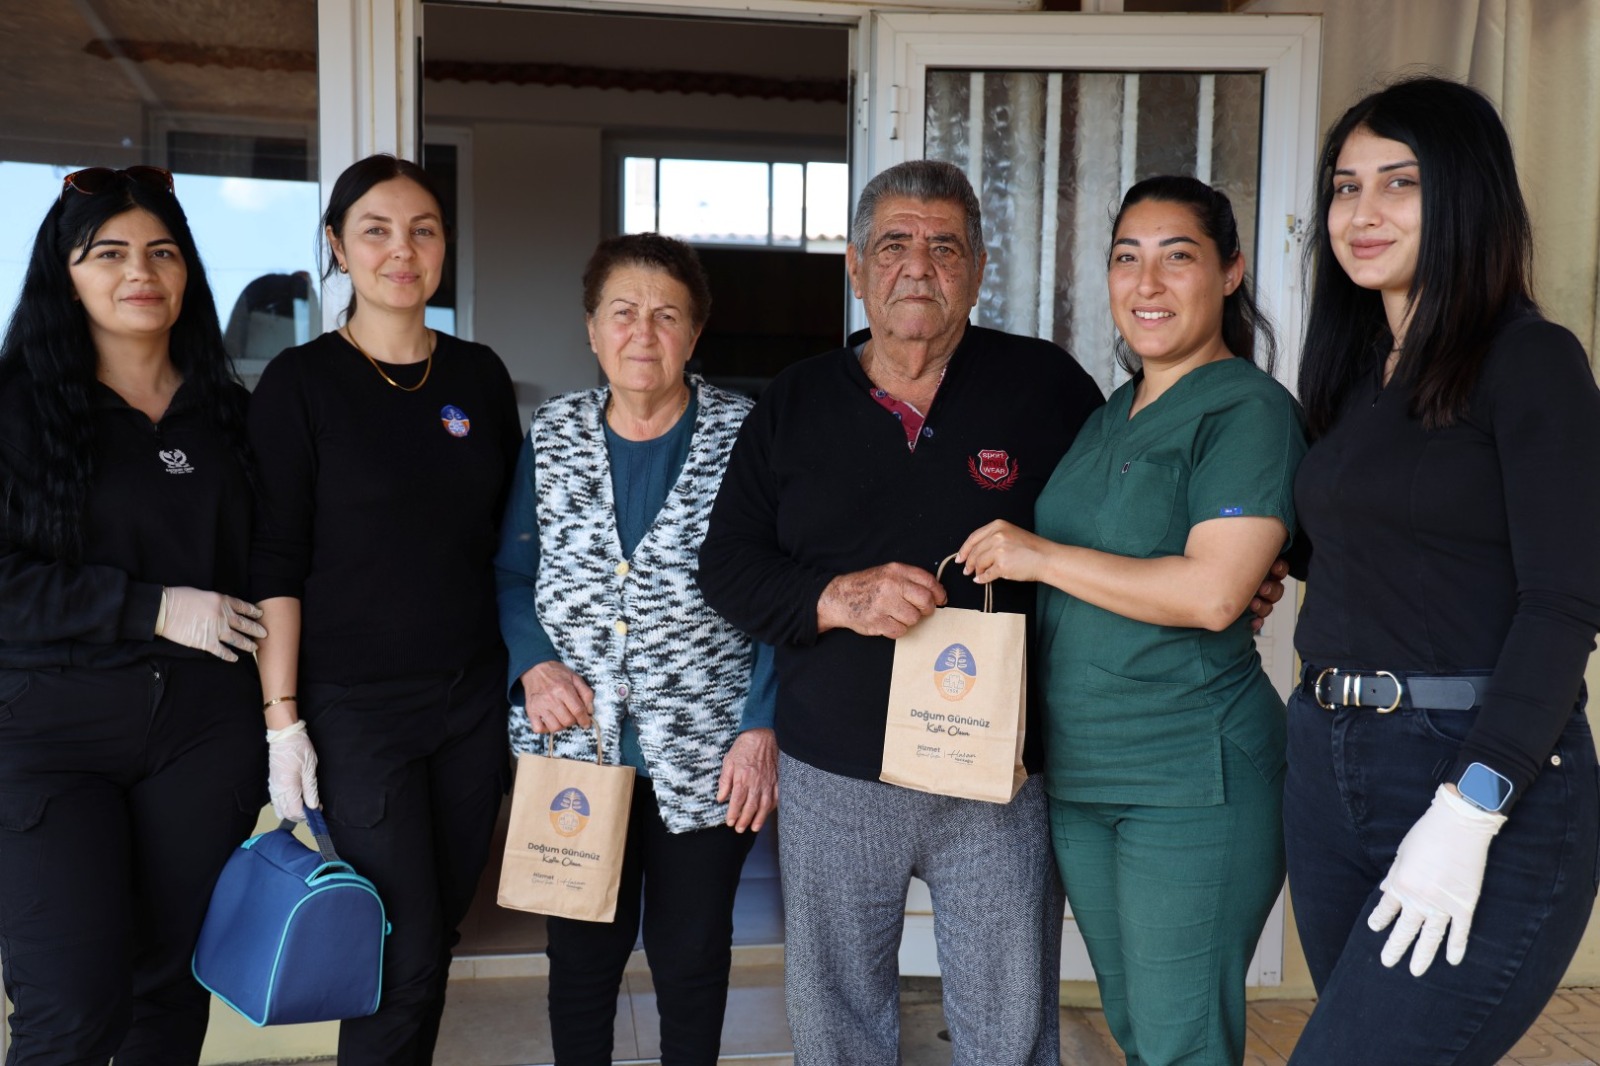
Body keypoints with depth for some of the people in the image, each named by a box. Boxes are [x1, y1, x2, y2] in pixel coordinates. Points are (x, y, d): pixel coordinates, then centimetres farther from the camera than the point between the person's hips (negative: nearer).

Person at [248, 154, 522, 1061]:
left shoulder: (480, 375, 6)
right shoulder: (302, 382, -6)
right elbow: (277, 561, -7)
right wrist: (283, 716, -11)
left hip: (475, 696, 4)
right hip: (357, 705, -4)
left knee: (439, 930, 14)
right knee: (405, 956, -1)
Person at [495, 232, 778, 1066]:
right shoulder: (551, 437, 5)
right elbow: (511, 574, 10)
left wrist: (760, 725, -11)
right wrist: (534, 663, -7)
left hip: (706, 755, -2)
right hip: (574, 746, 3)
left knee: (691, 956, 14)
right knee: (580, 951, 16)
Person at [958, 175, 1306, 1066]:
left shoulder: (1249, 410, -11)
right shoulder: (1110, 416, 14)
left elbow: (1212, 593, -23)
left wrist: (1040, 556, -15)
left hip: (1193, 776, -8)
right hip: (1077, 769, 8)